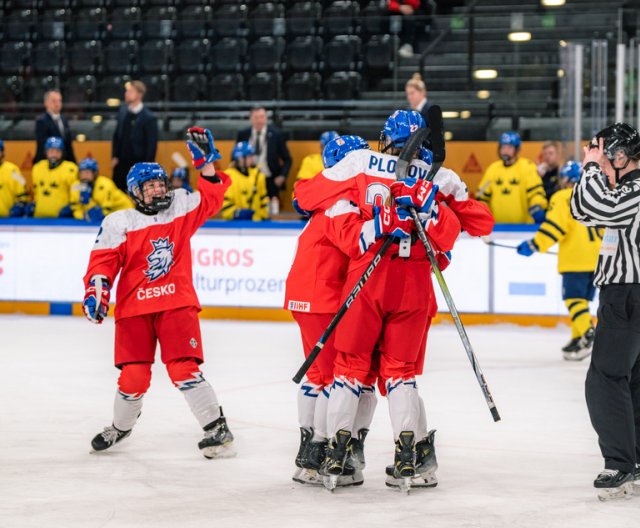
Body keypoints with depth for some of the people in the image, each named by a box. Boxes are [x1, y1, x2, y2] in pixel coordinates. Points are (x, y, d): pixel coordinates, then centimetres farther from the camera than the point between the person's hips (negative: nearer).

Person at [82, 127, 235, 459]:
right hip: (134, 308, 0)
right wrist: (96, 288, -20)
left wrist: (206, 162, -8)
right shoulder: (118, 224, -2)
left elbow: (211, 198, 5)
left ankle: (217, 428, -6)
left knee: (184, 368, -12)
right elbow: (104, 260, -5)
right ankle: (120, 427, 26)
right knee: (134, 375, -1)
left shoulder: (181, 208, 7)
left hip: (177, 303, 0)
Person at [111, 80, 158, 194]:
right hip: (121, 163, 5)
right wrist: (114, 156, 6)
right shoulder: (123, 111, 5)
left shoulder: (149, 118, -13)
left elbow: (152, 145, -10)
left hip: (138, 164, -5)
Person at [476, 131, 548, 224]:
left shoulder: (527, 167, -6)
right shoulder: (493, 168, 9)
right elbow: (482, 195, 15)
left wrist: (537, 208, -31)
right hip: (498, 226, 4)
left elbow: (536, 191, -14)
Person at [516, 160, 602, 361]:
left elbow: (554, 225, -12)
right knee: (582, 299, 14)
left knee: (573, 298, -7)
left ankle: (588, 335, -23)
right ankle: (578, 338, 12)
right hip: (597, 259, 7)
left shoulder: (563, 198, -2)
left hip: (576, 260, -7)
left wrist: (534, 245, -7)